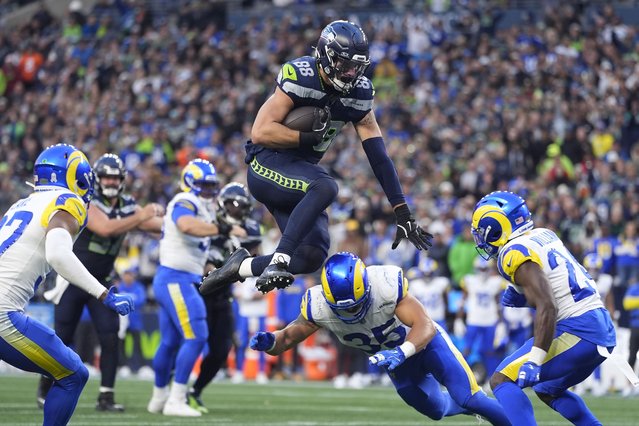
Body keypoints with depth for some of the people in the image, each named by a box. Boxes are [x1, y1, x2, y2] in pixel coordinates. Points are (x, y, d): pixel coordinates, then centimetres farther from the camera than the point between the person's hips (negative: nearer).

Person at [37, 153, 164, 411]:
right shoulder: (87, 205, -18)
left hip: (101, 283, 5)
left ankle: (106, 397, -3)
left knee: (110, 338, -7)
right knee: (63, 338, 3)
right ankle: (46, 385, 24)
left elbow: (158, 225, -1)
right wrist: (141, 217, -37)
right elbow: (106, 229, -35)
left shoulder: (127, 207, 2)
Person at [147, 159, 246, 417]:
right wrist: (225, 229, -38)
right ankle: (175, 401, -9)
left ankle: (159, 398, 30)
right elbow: (187, 225, -37)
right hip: (176, 279, -10)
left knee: (170, 342, 18)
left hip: (176, 281, 10)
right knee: (195, 337, -12)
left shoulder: (202, 206, 17)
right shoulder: (185, 203, -14)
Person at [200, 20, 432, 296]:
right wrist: (311, 138, -18)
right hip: (267, 165, -7)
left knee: (312, 257, -9)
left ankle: (241, 267, 11)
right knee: (325, 187, -35)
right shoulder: (299, 78, -18)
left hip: (300, 173, 7)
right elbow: (261, 132, -22)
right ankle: (277, 262, -36)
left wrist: (403, 215, -2)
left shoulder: (359, 93, 1)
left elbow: (379, 156, 1)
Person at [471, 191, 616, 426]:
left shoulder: (515, 254, -12)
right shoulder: (544, 235, 14)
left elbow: (547, 307, -22)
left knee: (501, 381, -6)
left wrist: (534, 360, -24)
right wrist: (519, 294, 13)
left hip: (577, 333, -9)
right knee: (548, 391, 29)